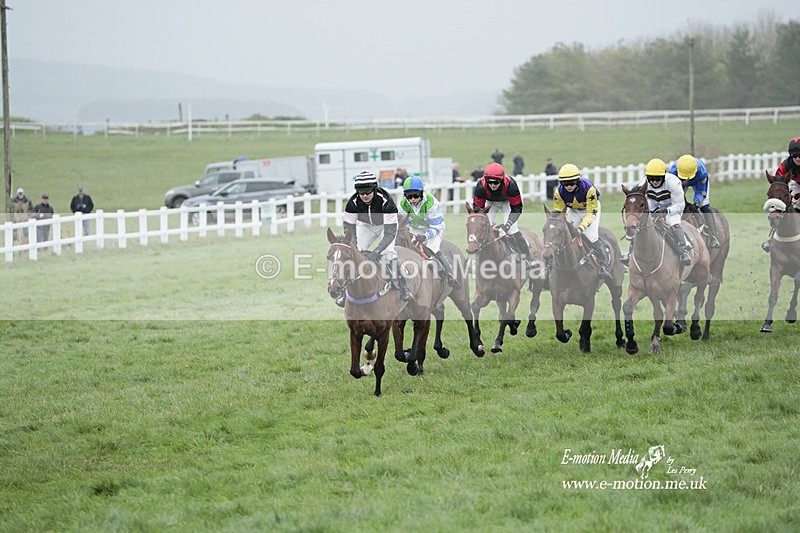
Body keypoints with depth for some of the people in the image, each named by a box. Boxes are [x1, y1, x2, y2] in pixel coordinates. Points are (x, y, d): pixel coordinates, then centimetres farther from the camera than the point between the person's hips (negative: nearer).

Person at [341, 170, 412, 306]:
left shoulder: (385, 201, -39)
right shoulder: (353, 203, -30)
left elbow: (390, 232, -39)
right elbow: (349, 230, -24)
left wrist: (376, 252, -50)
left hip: (387, 224, -3)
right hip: (365, 225, 3)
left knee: (388, 252, -24)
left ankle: (403, 288, -10)